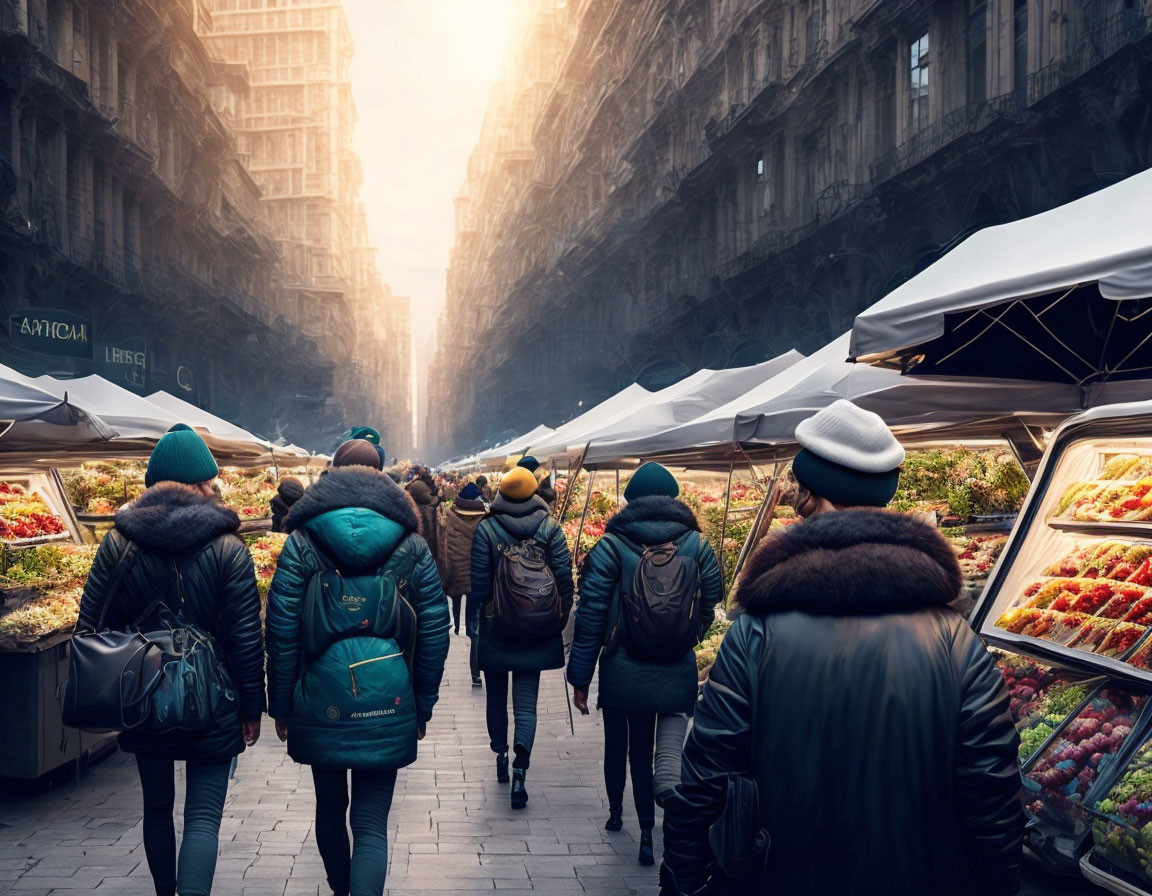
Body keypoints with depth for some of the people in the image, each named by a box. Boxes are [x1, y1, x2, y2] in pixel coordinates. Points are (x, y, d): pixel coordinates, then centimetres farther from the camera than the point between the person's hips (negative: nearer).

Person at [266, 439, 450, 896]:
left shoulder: (302, 541, -1)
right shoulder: (411, 544, 1)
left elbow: (282, 630, -3)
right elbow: (435, 630, 2)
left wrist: (281, 705, 5)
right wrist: (423, 706, 10)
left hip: (321, 699, 1)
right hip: (387, 702, -1)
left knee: (330, 804, 22)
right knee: (372, 822, 2)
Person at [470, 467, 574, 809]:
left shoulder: (486, 528, -9)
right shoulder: (550, 527, -5)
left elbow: (479, 581, -7)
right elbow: (564, 576, -6)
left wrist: (473, 619, 5)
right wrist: (561, 617, 6)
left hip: (495, 628, 0)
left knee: (497, 696, 19)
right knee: (526, 702, 2)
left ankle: (501, 756, 28)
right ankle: (520, 768, -13)